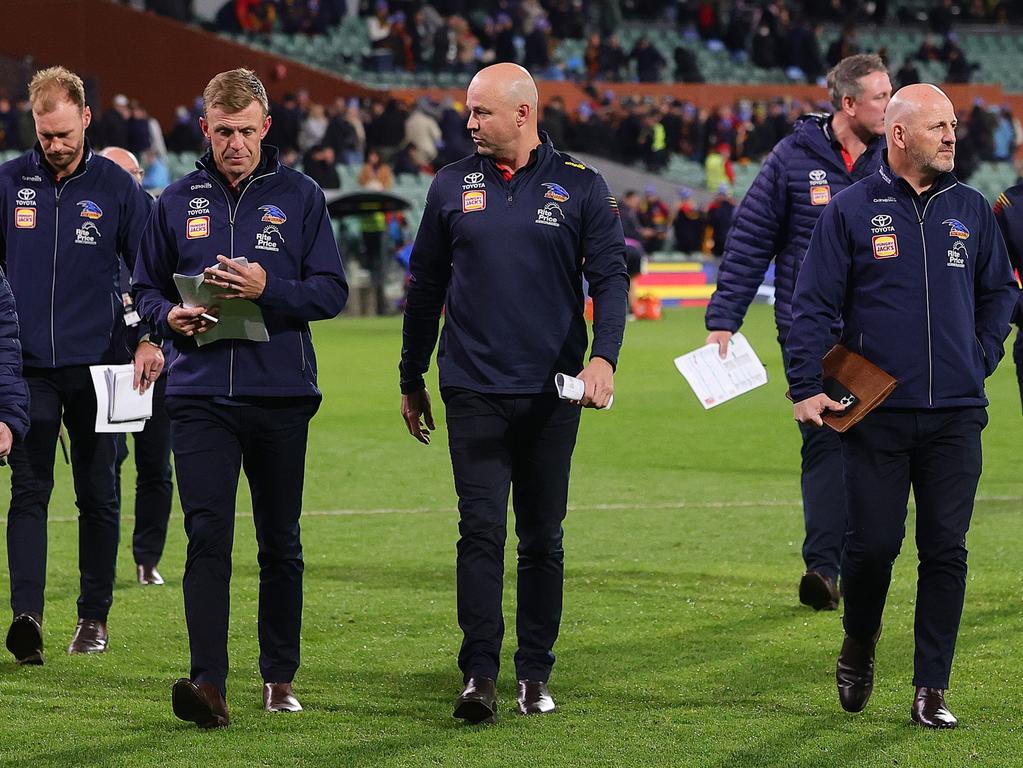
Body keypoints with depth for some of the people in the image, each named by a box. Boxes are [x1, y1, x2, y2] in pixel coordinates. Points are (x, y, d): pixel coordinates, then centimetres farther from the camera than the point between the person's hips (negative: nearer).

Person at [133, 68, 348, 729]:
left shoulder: (300, 196, 3)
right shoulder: (178, 201, 9)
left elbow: (332, 291, -1)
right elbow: (147, 286, 16)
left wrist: (268, 288, -17)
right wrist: (171, 315, -6)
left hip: (281, 395, 0)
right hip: (201, 395, 0)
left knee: (280, 543, 9)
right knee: (208, 533, -12)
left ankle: (280, 676, 21)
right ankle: (208, 682, -18)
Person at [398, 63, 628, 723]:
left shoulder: (580, 186, 2)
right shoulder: (454, 186, 7)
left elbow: (610, 278, -1)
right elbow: (426, 289, 14)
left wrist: (603, 357, -18)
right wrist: (412, 380, 17)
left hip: (551, 394, 0)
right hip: (474, 390, 0)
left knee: (542, 538, 7)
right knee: (482, 530, -8)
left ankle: (535, 674, 15)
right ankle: (479, 675, -10)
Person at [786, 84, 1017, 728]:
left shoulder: (971, 210, 9)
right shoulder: (852, 210, 0)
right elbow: (814, 306, -1)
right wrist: (807, 389, -8)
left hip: (955, 416, 2)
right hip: (875, 413, -2)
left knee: (946, 551, 0)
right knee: (874, 543, -2)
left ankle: (932, 689, 5)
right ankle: (859, 646, 27)